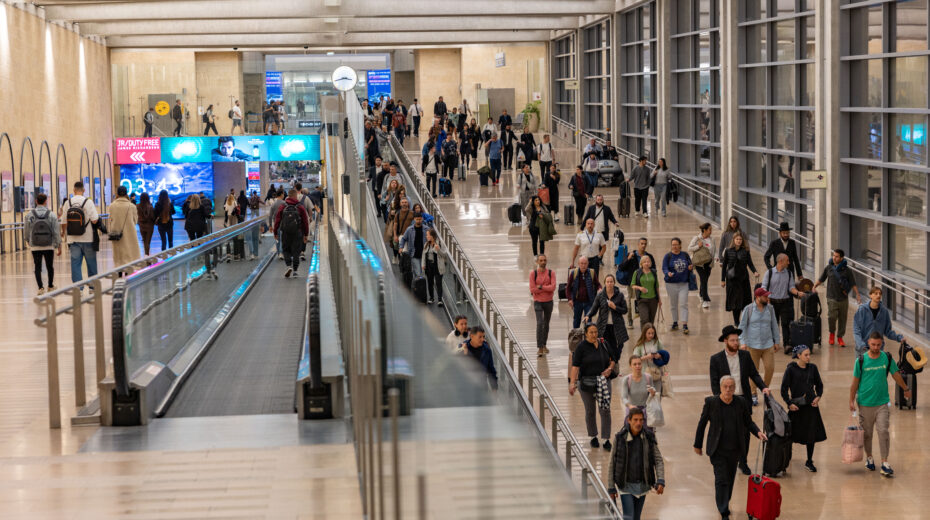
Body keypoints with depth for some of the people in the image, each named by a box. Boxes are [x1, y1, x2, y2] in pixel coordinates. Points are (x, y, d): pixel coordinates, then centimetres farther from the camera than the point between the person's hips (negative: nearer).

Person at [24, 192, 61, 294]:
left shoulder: (29, 215, -5)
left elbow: (26, 232, 3)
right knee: (50, 267, 14)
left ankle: (40, 287, -4)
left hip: (35, 247, 0)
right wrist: (59, 246, 3)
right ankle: (51, 286, 26)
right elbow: (56, 232, -6)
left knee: (38, 267, 5)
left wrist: (29, 242, 22)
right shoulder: (52, 215, -6)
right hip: (49, 246, 0)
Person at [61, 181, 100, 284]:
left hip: (73, 239, 2)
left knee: (75, 263, 4)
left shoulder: (67, 203, -1)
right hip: (87, 239, -2)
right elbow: (94, 220, -14)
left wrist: (63, 232, 22)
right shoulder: (88, 202, -9)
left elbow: (64, 223, 3)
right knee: (91, 263, 11)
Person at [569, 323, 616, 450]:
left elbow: (611, 360, 17)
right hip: (587, 382, -2)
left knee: (605, 410, -4)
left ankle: (606, 440, 0)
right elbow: (575, 366, -15)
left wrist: (609, 368, -5)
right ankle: (593, 437, 27)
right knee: (590, 411, 9)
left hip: (603, 381, 2)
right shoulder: (581, 347, -8)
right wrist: (572, 383, -24)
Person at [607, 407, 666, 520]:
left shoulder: (649, 437, -7)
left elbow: (659, 461, -4)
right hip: (625, 485, -3)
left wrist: (660, 481, -19)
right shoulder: (619, 438, -13)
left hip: (642, 485, 3)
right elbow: (612, 464, -5)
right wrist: (611, 488, -4)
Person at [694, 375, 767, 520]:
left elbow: (748, 422, 9)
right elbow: (702, 424, 0)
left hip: (735, 449, 4)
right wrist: (697, 445, 5)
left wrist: (758, 432, -12)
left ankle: (723, 505, 38)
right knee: (721, 480, -9)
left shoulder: (740, 403, -2)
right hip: (718, 450, -3)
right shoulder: (711, 402, -9)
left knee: (730, 479, 17)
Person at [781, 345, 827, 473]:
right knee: (793, 433, 5)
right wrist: (790, 403, -10)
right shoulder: (791, 369, -7)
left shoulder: (812, 368, 4)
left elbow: (819, 385, 16)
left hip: (811, 405, 3)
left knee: (812, 434, 3)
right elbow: (784, 389, -4)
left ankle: (809, 462, 14)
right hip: (796, 406, -3)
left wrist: (818, 397, 0)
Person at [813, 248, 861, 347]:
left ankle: (840, 337, 23)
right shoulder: (828, 268, 2)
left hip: (843, 298, 1)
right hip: (832, 297, -1)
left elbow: (853, 284, 1)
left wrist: (857, 295, -7)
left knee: (842, 318, 6)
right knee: (832, 316, -15)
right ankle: (832, 333, 12)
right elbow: (821, 279, 14)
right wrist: (814, 286, 3)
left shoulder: (847, 270, -1)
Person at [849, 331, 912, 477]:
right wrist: (851, 401, 2)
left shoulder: (887, 358, -2)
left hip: (882, 402, 0)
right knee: (867, 433, 9)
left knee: (883, 431, -8)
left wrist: (906, 389, 25)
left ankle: (885, 463, -5)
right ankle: (869, 458, 29)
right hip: (865, 403, 0)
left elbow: (896, 375, 14)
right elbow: (855, 382, 1)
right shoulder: (861, 360, -6)